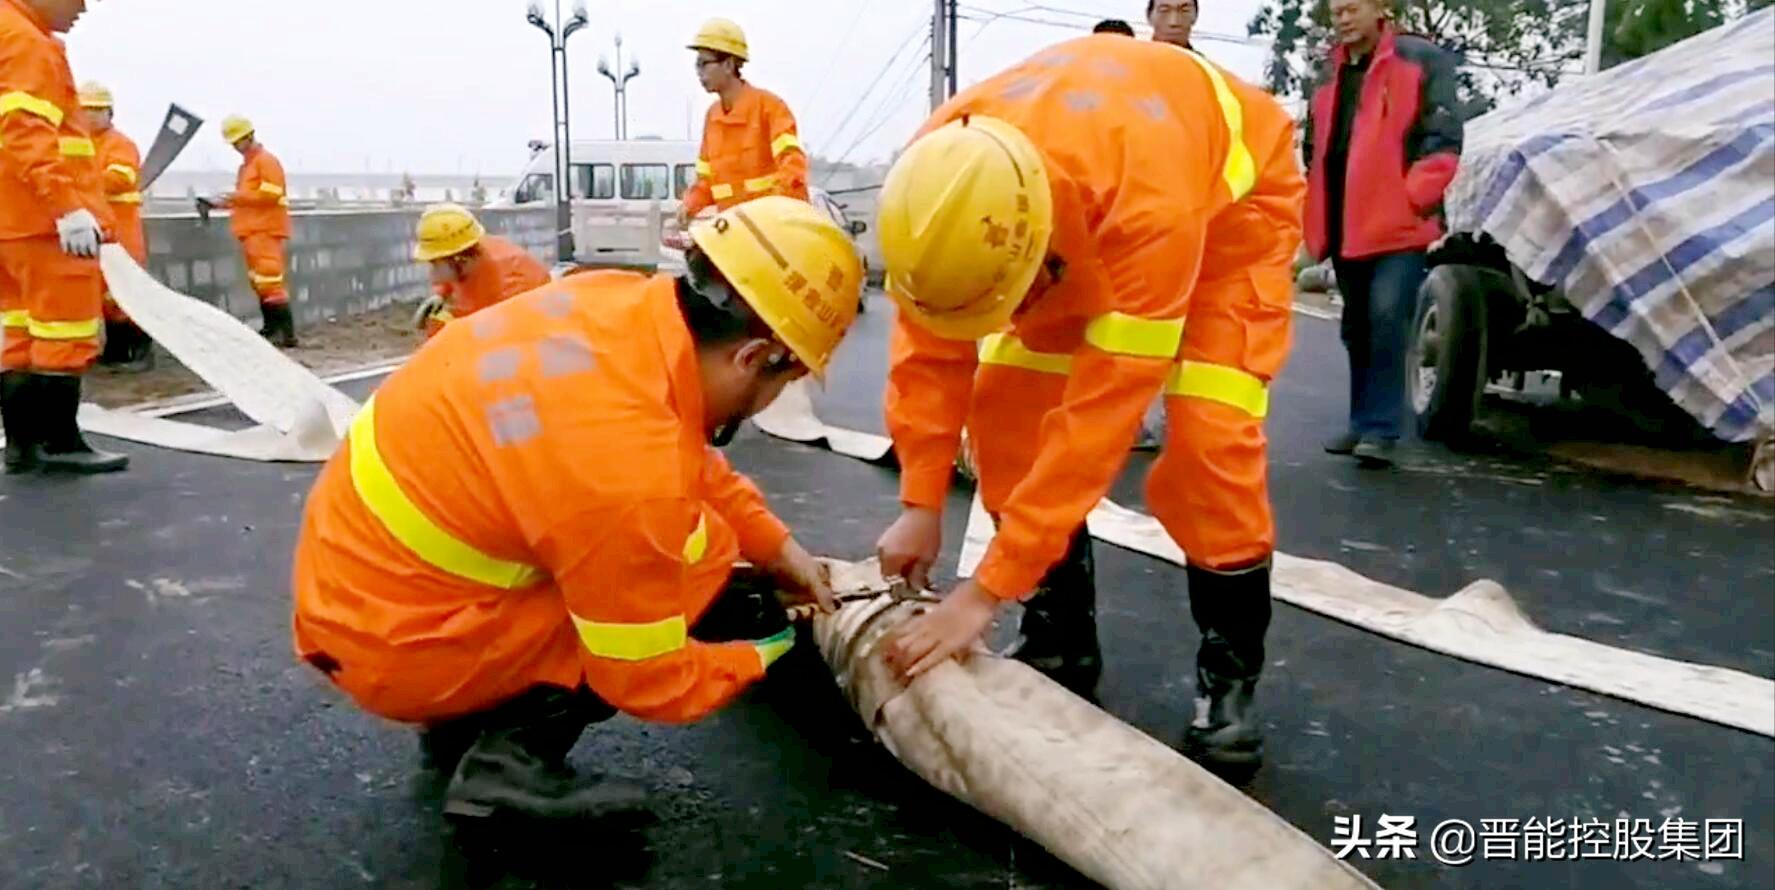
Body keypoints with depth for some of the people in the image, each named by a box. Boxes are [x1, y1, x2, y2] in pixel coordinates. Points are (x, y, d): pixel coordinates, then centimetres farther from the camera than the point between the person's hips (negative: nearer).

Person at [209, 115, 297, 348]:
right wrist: (221, 202, 16)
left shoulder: (267, 161, -7)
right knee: (259, 282, 11)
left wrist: (235, 196, -14)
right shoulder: (246, 164, 21)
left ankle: (287, 334, -16)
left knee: (270, 280, -15)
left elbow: (269, 195, -17)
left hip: (265, 230, -10)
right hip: (252, 231, 10)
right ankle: (271, 328, 16)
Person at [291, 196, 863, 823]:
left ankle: (464, 719, 17)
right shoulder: (631, 474, -31)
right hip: (397, 644, -8)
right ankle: (511, 756, -4)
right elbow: (652, 682, -16)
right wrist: (759, 655, 1)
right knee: (698, 556, -10)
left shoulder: (621, 302, -10)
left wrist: (780, 548, 9)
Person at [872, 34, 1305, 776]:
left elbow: (1102, 411, -44)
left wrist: (986, 591, -41)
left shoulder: (1145, 201, -47)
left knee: (1209, 435, -22)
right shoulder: (942, 180, -32)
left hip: (1231, 195, -4)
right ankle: (1060, 640, 5)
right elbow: (929, 347, -19)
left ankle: (1229, 671, -2)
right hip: (1076, 209, 5)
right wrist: (920, 503, -22)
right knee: (1005, 406, -10)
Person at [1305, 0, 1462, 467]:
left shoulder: (1421, 61, -1)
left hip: (1397, 224, -6)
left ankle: (1381, 428, -12)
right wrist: (1318, 217, 16)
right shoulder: (1330, 76, 17)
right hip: (1345, 227, 7)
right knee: (1356, 329, 12)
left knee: (1386, 319, -16)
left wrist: (1411, 198, -15)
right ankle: (1363, 422, 21)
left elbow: (1444, 139, -7)